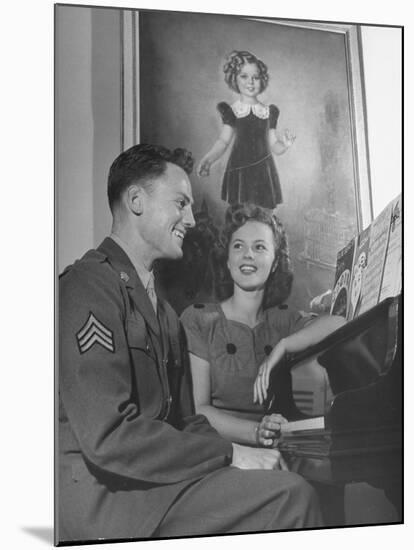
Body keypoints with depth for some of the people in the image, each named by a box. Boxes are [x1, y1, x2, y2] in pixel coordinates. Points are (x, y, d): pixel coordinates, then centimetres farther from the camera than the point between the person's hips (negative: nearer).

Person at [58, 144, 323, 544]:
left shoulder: (164, 311, 21)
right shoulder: (90, 287, -12)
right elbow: (108, 436, -21)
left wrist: (246, 453, -3)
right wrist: (229, 454, -16)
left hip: (151, 477, 9)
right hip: (103, 493, -9)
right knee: (291, 496, -20)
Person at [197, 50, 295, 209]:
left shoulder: (269, 112, 7)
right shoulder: (231, 111, 2)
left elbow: (274, 147, 10)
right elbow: (223, 141, -2)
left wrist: (285, 144, -12)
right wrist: (208, 158, -19)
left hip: (264, 173, 2)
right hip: (239, 172, -1)